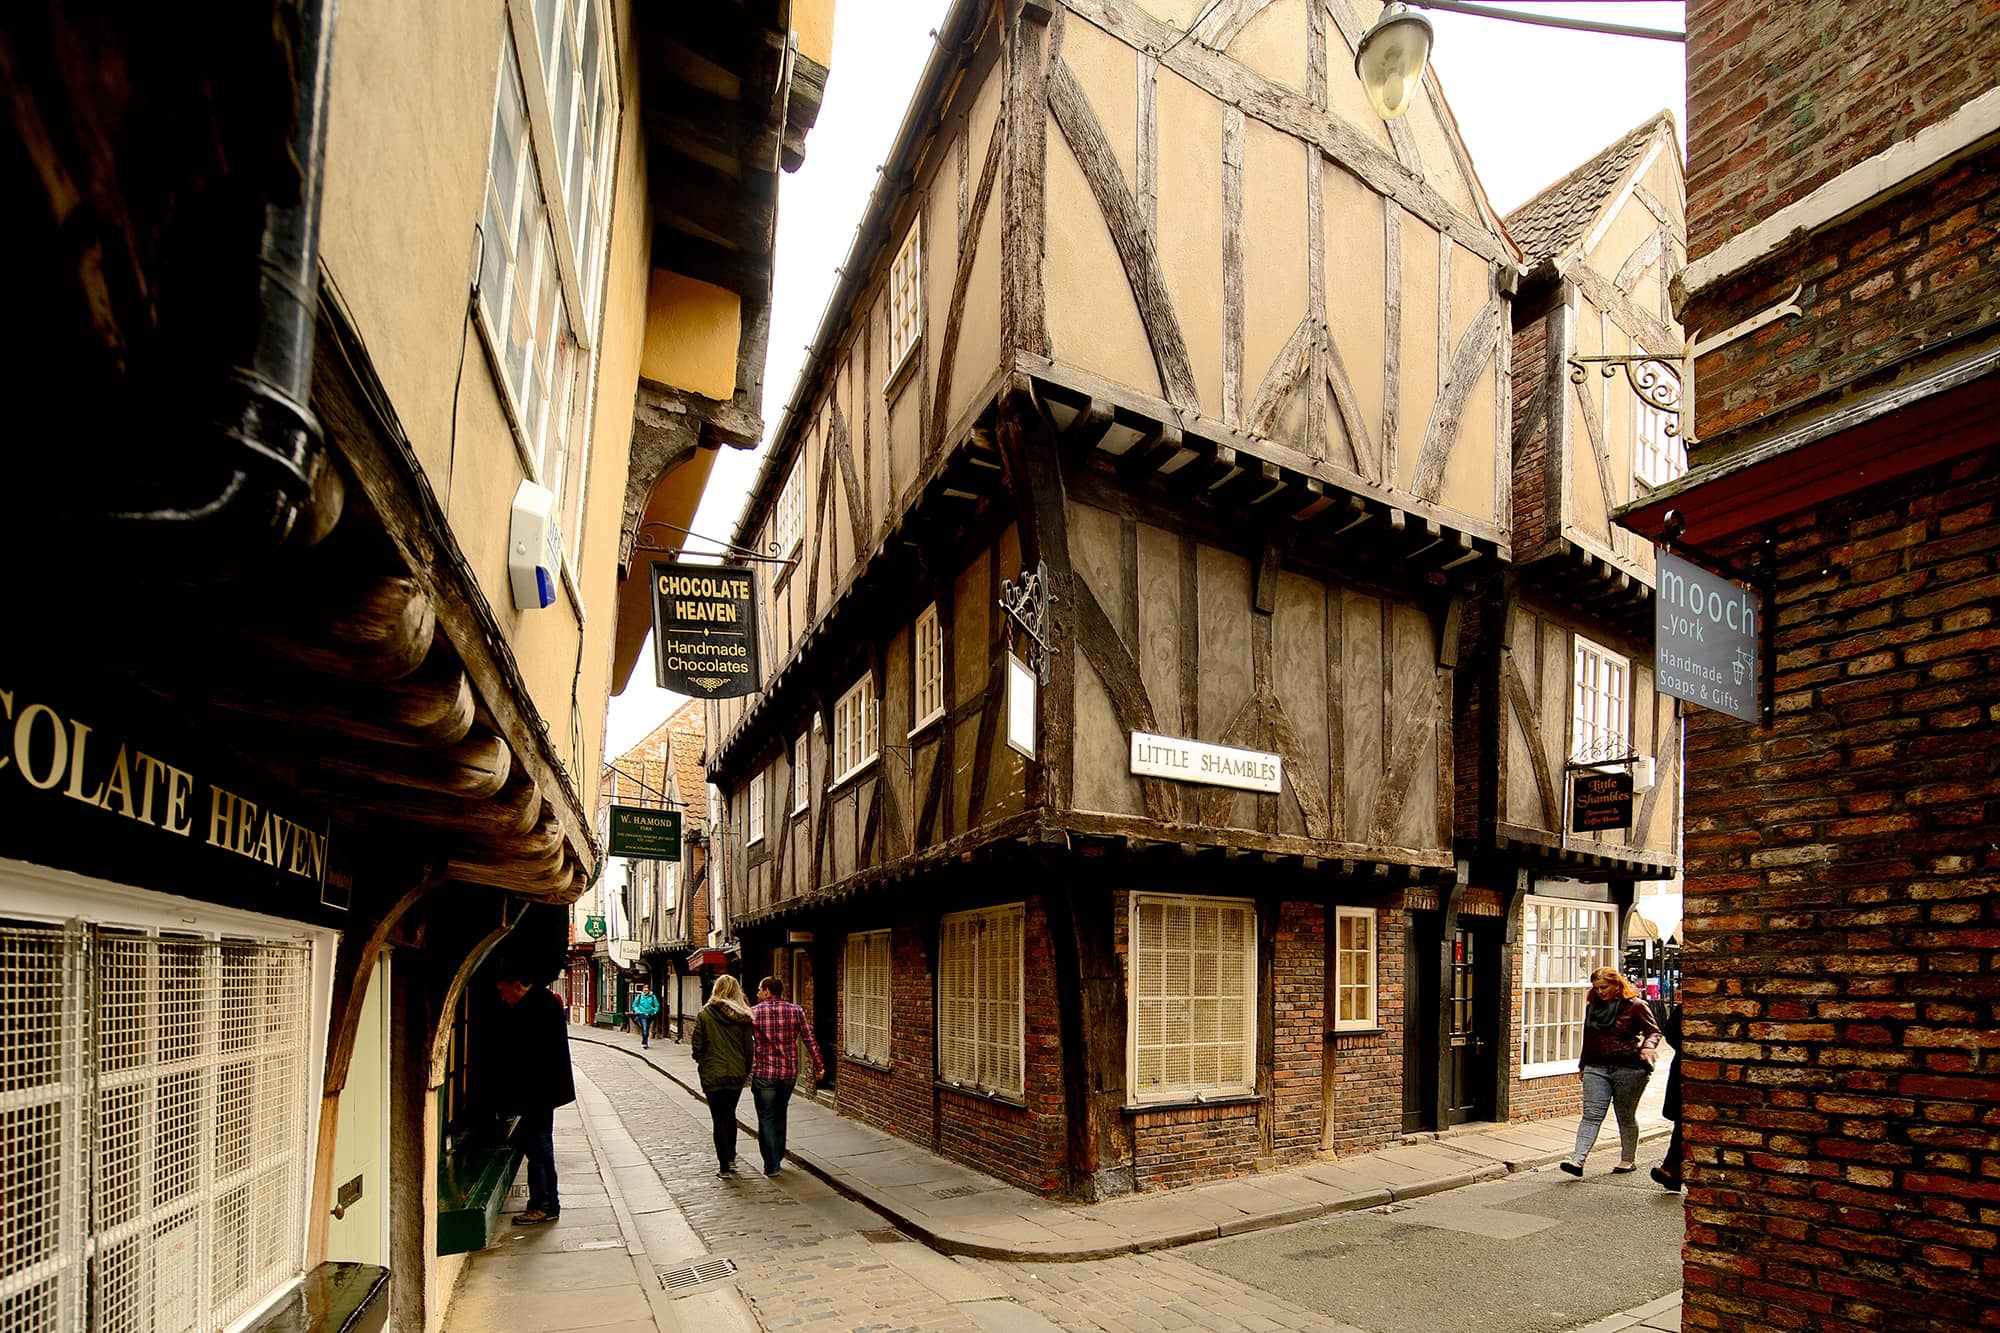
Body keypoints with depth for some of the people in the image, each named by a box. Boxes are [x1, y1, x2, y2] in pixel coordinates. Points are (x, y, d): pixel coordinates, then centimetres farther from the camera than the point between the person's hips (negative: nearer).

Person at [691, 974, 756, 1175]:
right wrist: (746, 1072, 13)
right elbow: (749, 1048, 1)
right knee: (730, 1115, 22)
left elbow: (697, 1046, -8)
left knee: (720, 1119, 6)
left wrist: (701, 1062, 12)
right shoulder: (743, 1018, -3)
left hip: (713, 1075, -3)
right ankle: (730, 1158, 29)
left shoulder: (704, 1015, -8)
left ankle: (724, 1166, 8)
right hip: (736, 1074, 3)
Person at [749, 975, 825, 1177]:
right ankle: (778, 1157, 28)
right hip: (789, 1072, 3)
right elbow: (810, 1040, 0)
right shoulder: (796, 1011, 0)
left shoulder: (754, 1012, -5)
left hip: (763, 1073, -3)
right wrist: (819, 1066, 6)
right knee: (780, 1115, 21)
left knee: (766, 1118, 6)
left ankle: (771, 1165, 3)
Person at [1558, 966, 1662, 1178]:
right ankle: (1577, 1160, -16)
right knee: (1591, 1114, -6)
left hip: (1629, 1068, -4)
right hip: (1597, 1067, 4)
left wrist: (1648, 1047, -22)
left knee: (1626, 1116, 8)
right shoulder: (1592, 1007, 12)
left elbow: (1653, 1031, -1)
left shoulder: (1635, 1006, -4)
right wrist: (1584, 1064, 24)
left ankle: (1629, 1159, 27)